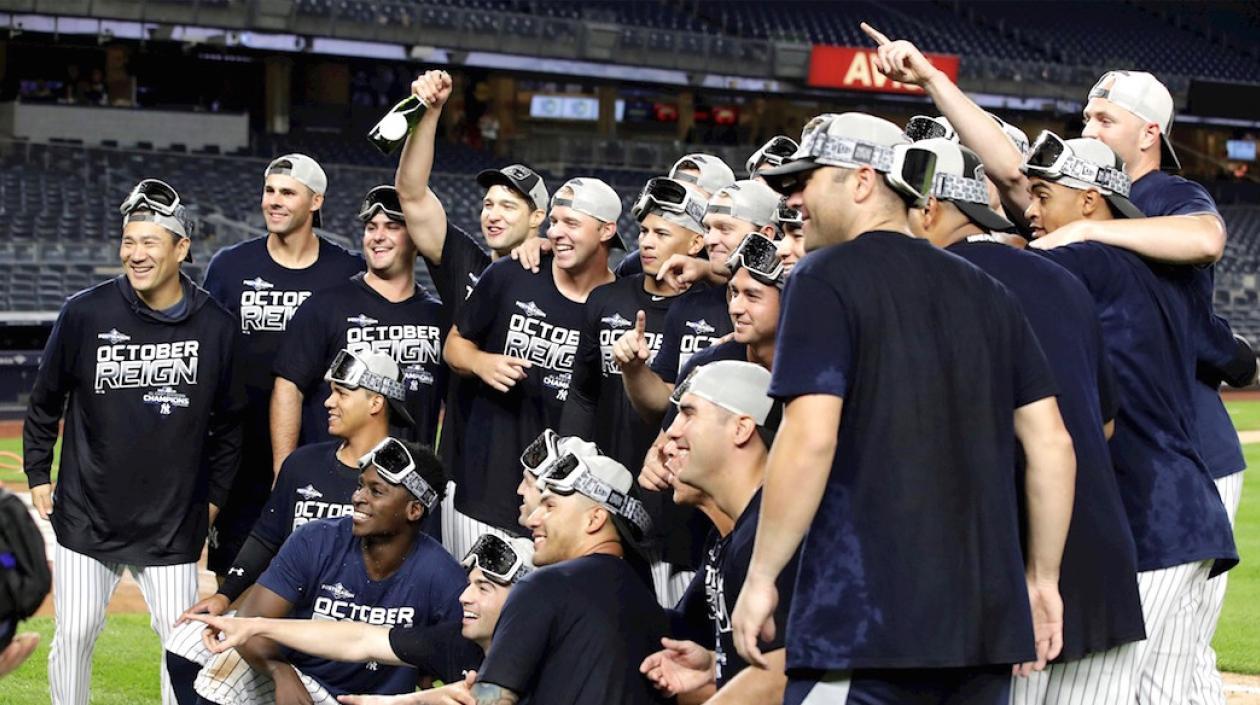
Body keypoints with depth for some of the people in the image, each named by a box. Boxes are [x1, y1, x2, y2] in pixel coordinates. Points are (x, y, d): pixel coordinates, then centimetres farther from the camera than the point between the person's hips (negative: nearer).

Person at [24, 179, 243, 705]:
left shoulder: (216, 327, -4)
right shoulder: (85, 313, -6)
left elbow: (230, 421, 8)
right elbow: (45, 400, 7)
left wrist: (214, 497, 8)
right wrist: (38, 475, 6)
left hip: (173, 524, 0)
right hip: (86, 516, 0)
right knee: (74, 636, 1)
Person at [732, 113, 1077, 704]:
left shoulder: (826, 278, -3)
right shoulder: (987, 292, 16)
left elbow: (810, 438, -14)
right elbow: (1051, 443, 12)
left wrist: (760, 577, -8)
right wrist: (1042, 578, 18)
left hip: (865, 619, -7)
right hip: (986, 619, 7)